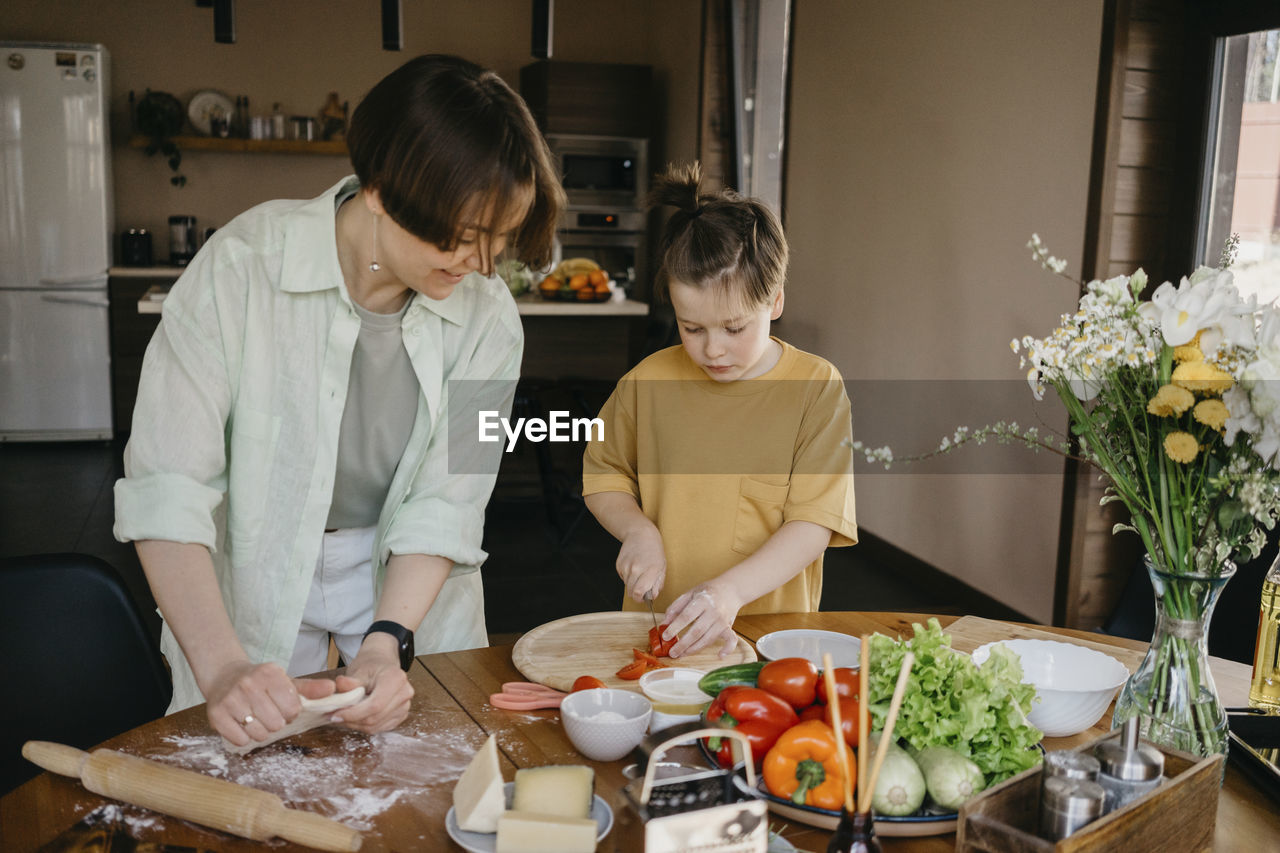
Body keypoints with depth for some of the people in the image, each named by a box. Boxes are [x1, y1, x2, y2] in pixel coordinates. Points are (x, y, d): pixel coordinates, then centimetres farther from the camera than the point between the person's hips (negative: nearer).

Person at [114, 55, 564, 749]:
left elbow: (444, 503, -14)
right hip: (251, 574, -2)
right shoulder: (244, 265, -24)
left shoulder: (488, 319, -15)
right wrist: (221, 665, -36)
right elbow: (165, 488, -26)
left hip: (410, 580, 2)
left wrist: (388, 640, -28)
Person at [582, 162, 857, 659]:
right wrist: (637, 530, -3)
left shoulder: (816, 389, -4)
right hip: (657, 626, 2)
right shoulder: (649, 381, 4)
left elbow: (813, 523, -8)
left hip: (770, 628, -2)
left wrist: (732, 589, -22)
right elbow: (602, 474, 17)